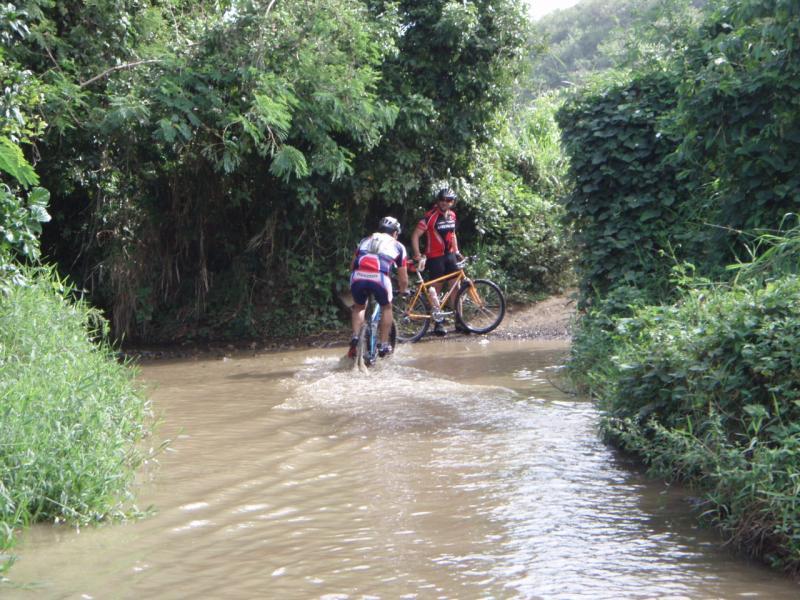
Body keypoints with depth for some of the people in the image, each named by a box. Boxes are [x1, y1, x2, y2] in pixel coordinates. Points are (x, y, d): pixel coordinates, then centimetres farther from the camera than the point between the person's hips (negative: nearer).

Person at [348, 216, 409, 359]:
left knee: (359, 307, 30)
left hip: (358, 277, 2)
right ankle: (383, 345, 23)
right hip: (379, 278, -2)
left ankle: (355, 337, 10)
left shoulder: (365, 241, 32)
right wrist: (404, 291, 47)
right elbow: (403, 277, 27)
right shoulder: (398, 246, 26)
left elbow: (352, 266, 34)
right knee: (386, 307, 26)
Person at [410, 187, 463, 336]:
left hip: (450, 255, 6)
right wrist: (417, 255, -24)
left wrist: (457, 251, 13)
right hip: (435, 257, -6)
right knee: (436, 289, -1)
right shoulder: (430, 216, -15)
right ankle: (438, 323, 5)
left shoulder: (452, 215, 6)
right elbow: (415, 235, -16)